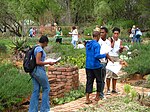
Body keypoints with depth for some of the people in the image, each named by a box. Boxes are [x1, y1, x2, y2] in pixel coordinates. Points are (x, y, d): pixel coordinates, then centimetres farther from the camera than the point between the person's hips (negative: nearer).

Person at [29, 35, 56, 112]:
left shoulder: (35, 48, 13)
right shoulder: (40, 49, -14)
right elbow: (38, 62, -20)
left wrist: (46, 62, 17)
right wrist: (48, 63, -12)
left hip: (34, 71, 9)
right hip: (39, 71, -9)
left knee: (36, 91, 10)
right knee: (46, 88, 4)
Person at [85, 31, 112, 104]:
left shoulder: (87, 44, 8)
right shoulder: (96, 45, -15)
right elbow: (97, 56, -23)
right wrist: (105, 55, -8)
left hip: (88, 65, 6)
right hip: (96, 66, -6)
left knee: (89, 81, 5)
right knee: (99, 81, 13)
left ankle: (87, 99, -2)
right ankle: (97, 96, 22)